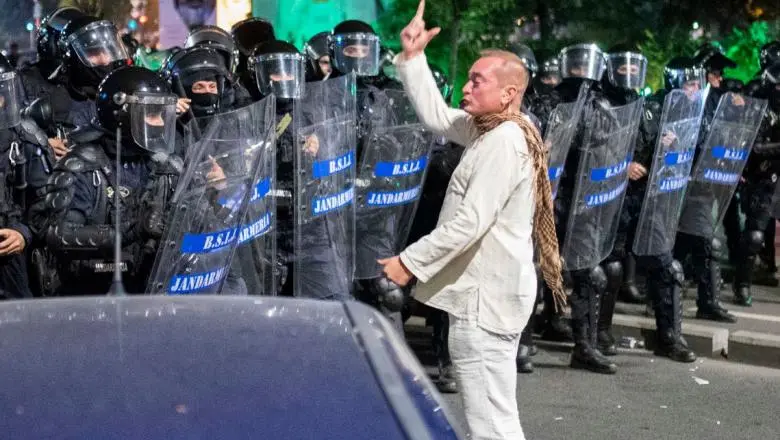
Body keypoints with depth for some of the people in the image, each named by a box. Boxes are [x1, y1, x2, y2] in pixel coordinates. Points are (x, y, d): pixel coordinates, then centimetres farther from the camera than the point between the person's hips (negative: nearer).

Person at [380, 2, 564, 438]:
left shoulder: (504, 142, -20)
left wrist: (410, 261, -19)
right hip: (489, 291, 11)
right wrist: (413, 57, 12)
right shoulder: (490, 128, 10)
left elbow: (470, 222, -25)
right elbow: (436, 115, 19)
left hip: (486, 297, -11)